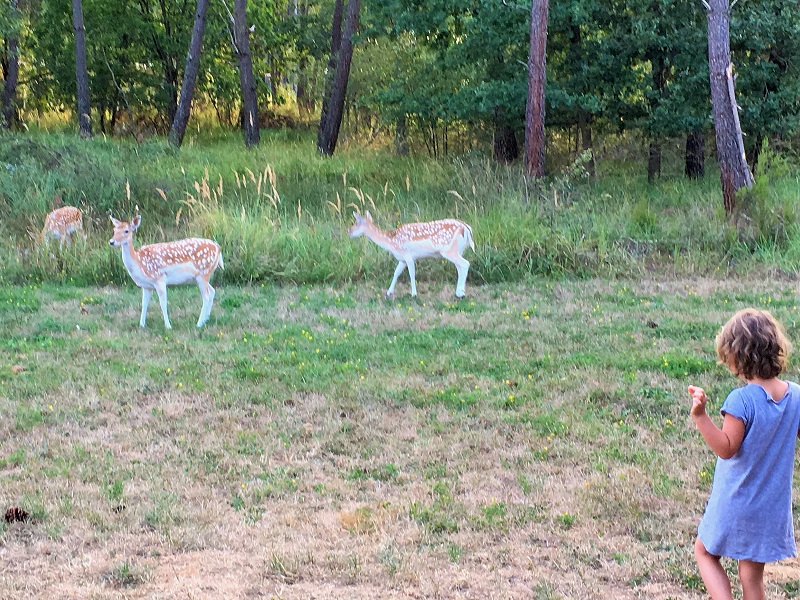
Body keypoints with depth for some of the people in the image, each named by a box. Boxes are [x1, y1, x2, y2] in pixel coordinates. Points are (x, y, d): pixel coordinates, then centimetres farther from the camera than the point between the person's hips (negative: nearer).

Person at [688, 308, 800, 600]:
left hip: (735, 504, -5)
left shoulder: (742, 399, -22)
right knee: (752, 575, 13)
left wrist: (700, 416, -29)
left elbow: (726, 448, -23)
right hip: (773, 507, 5)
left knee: (705, 553, 18)